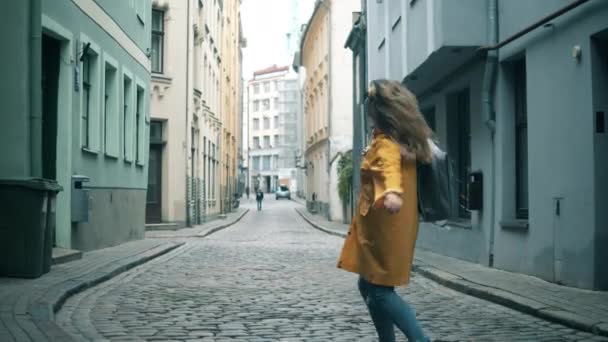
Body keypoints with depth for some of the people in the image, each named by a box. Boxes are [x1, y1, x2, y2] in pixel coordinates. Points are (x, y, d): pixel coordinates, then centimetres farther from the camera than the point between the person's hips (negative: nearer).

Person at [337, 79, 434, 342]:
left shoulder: (386, 144, -21)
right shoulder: (401, 140, 9)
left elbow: (390, 167, -44)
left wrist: (392, 192, -62)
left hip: (382, 228, -10)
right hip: (379, 228, 10)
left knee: (380, 291, -6)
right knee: (369, 287, 17)